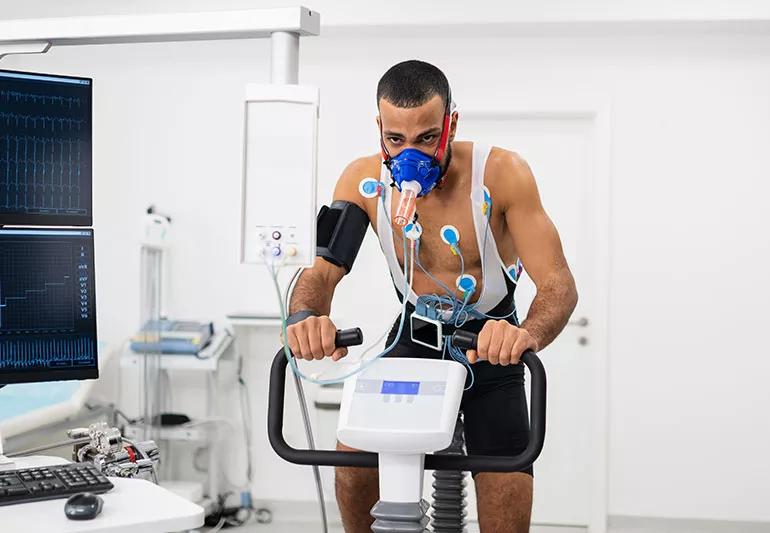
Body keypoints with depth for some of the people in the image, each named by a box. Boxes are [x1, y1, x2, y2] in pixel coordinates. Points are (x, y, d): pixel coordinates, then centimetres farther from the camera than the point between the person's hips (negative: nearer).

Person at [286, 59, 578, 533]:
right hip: (415, 334, 2)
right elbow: (321, 272, -19)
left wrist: (528, 333, -53)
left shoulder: (503, 174, -27)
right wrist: (305, 316, -43)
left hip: (491, 340, -2)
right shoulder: (363, 182, -19)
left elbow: (559, 283, -31)